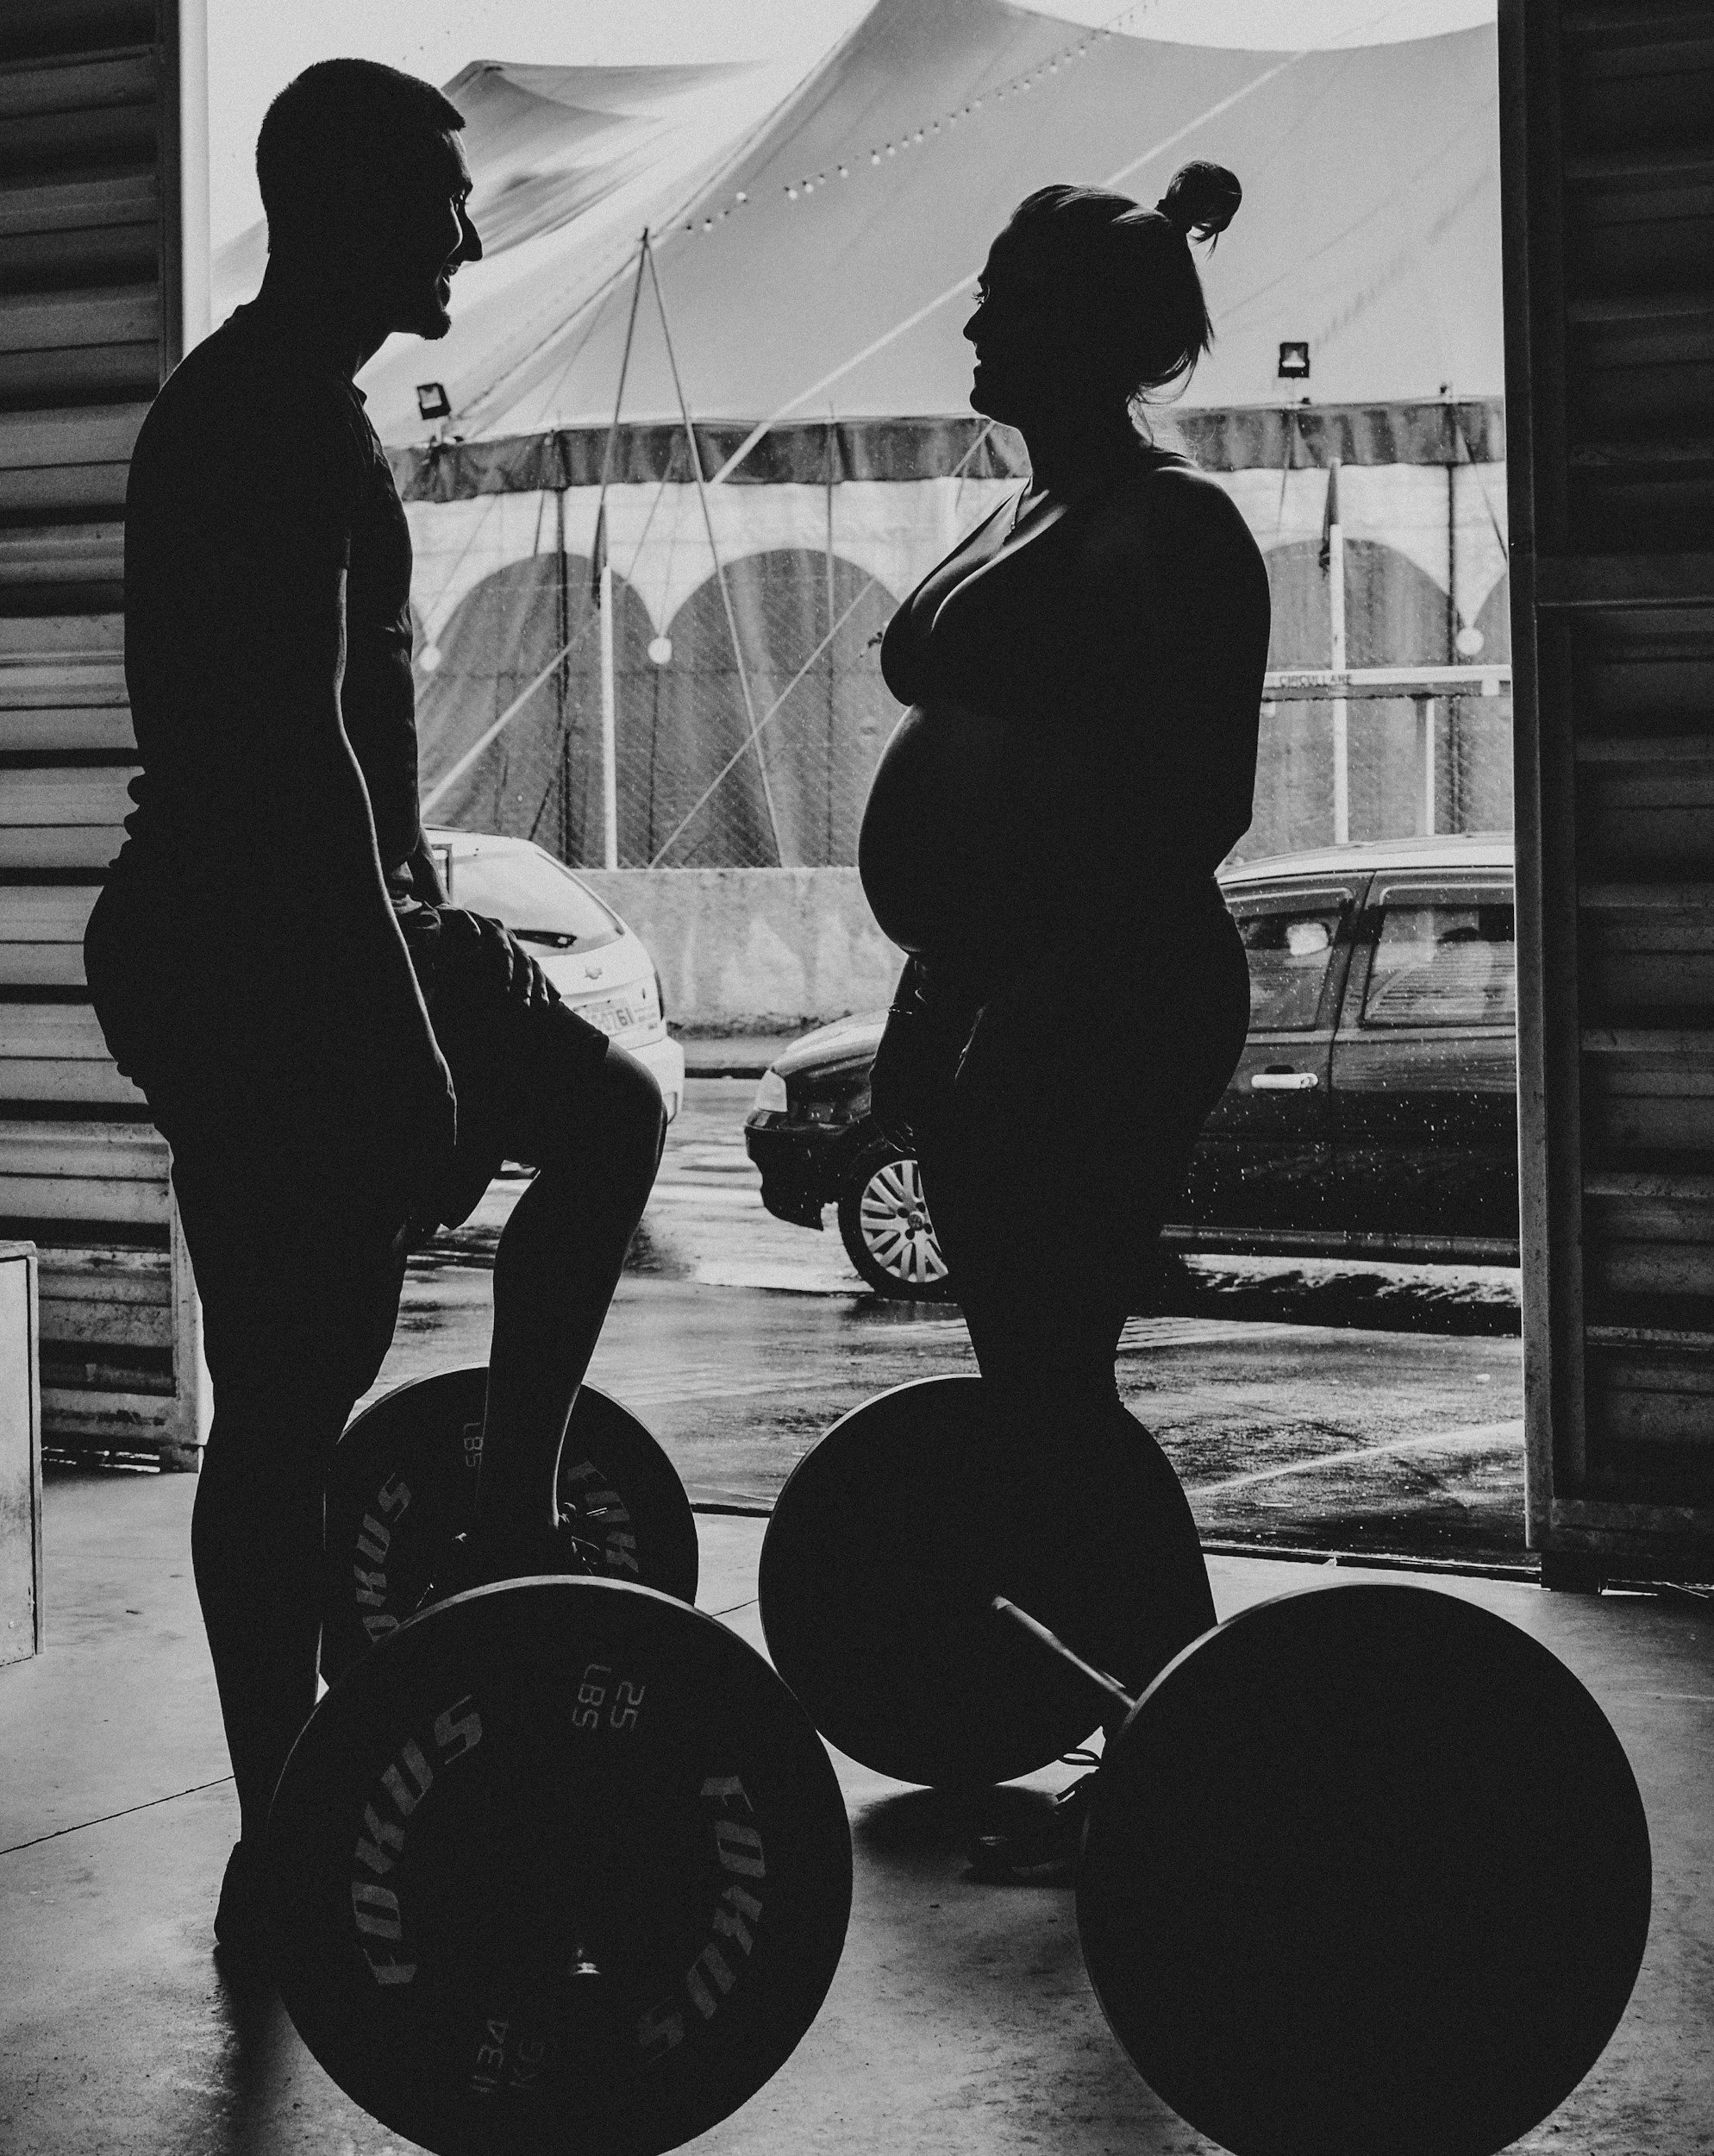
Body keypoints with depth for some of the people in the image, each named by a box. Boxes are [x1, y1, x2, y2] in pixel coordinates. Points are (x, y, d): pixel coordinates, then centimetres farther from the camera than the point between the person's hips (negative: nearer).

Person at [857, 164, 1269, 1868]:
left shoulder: (1163, 530, -11)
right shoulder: (1024, 525, 17)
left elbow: (1194, 806, -18)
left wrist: (1025, 991, -23)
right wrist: (929, 1016, 21)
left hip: (1105, 1009, -10)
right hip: (993, 1008, 10)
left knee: (1055, 1389, -9)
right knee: (1033, 1388, 11)